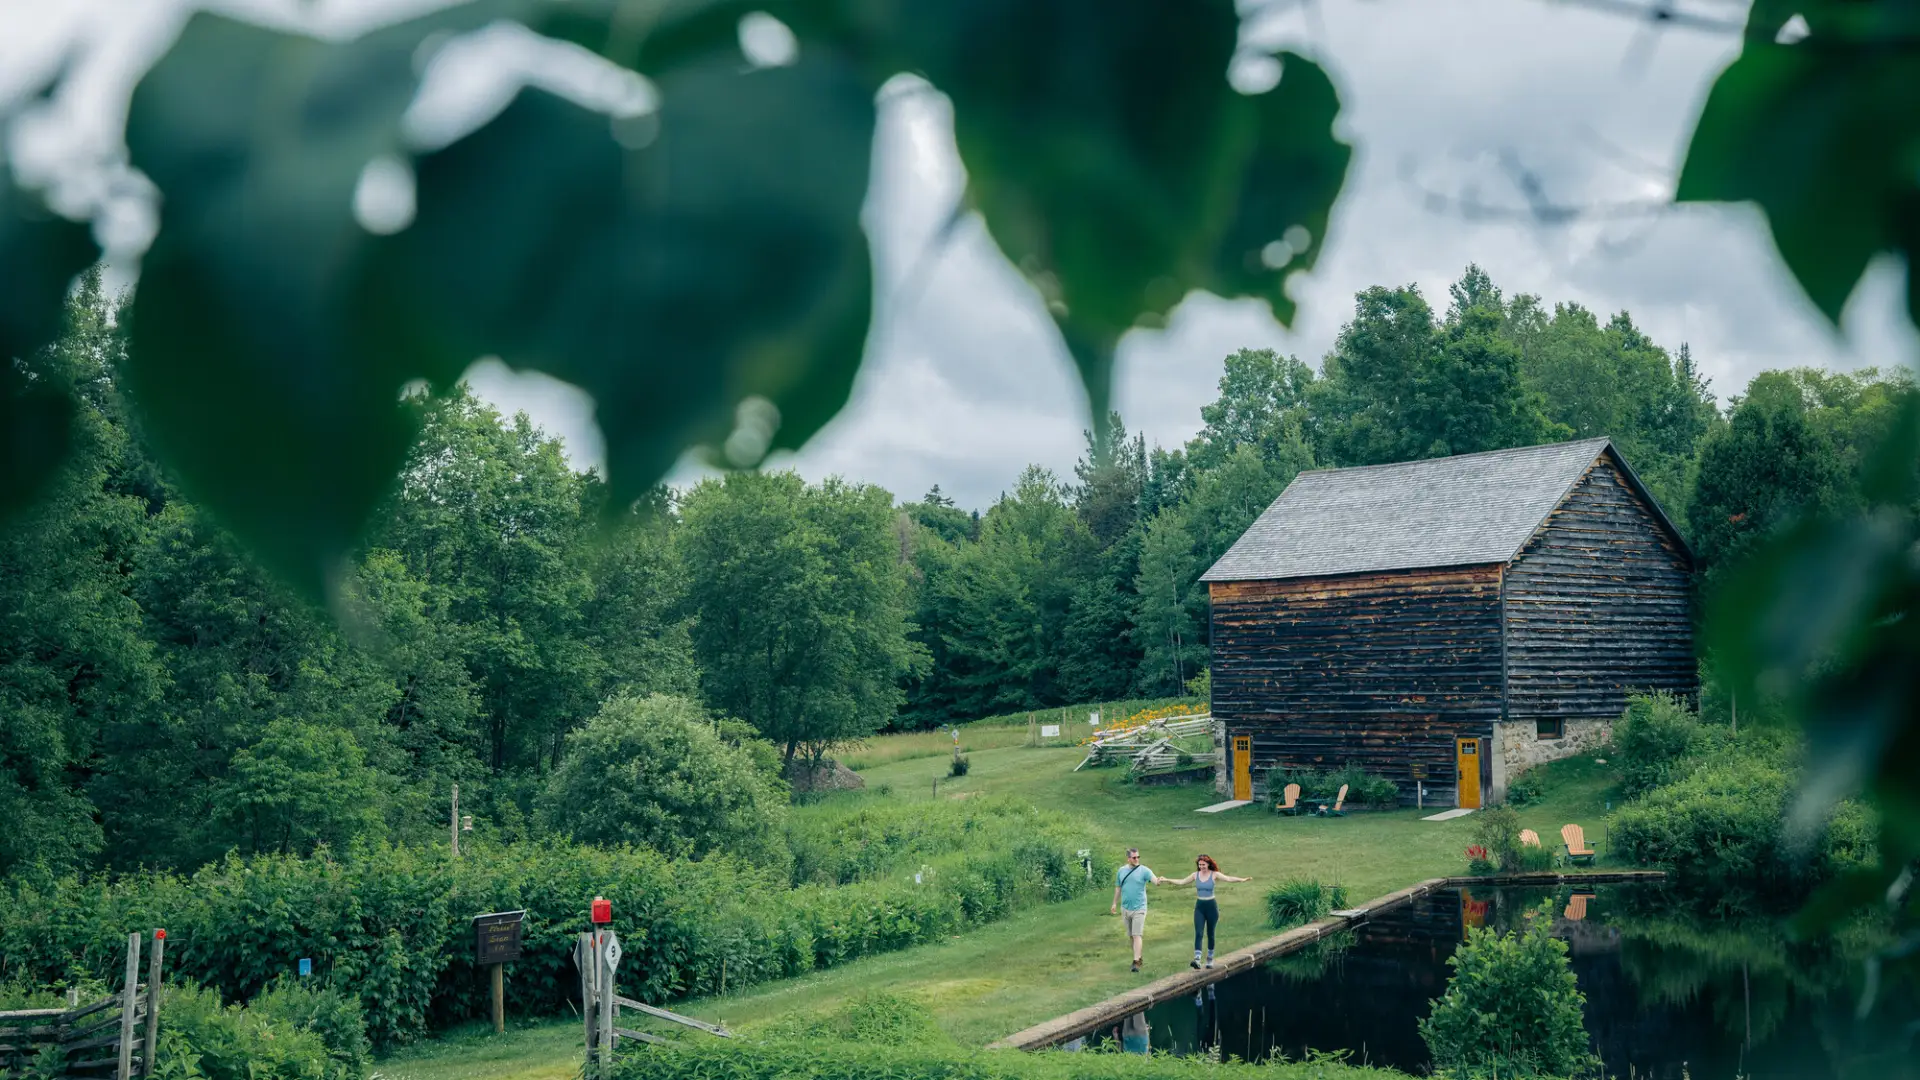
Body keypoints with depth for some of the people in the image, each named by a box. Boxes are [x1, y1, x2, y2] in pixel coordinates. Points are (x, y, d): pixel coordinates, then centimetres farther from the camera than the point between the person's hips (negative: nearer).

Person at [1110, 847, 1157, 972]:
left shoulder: (1144, 870, -7)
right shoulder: (1121, 871, 5)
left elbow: (1154, 879, -24)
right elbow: (1118, 888, 14)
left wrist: (1159, 880, -47)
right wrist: (1115, 904, 13)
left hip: (1139, 908, -4)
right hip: (1125, 908, 4)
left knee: (1137, 935, -10)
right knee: (1131, 936, 13)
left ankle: (1136, 962, -13)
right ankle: (1138, 957, 27)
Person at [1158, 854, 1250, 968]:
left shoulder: (1214, 875, -6)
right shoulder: (1195, 875, 3)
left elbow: (1228, 878, -19)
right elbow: (1181, 881, 8)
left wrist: (1242, 880, -34)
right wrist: (1167, 880, 3)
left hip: (1211, 906, -2)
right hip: (1199, 907, 2)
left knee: (1210, 933, 8)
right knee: (1198, 933, -10)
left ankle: (1210, 960, 23)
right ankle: (1197, 960, -20)